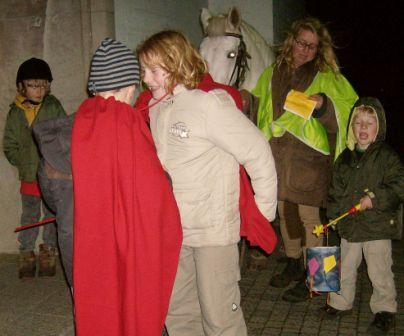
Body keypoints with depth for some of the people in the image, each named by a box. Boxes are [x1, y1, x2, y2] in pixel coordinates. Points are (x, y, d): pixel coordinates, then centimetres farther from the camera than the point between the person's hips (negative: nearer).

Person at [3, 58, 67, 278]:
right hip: (29, 177, 1)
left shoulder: (53, 107, -6)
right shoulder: (15, 113, 0)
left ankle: (48, 252, 27)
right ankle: (26, 254, 24)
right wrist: (23, 164, -2)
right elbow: (9, 145, 7)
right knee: (29, 217, 11)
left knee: (52, 215, 11)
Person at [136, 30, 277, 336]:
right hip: (171, 230, 7)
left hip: (213, 228, -7)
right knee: (177, 311, 19)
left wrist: (265, 210, -8)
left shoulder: (210, 102, -17)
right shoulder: (154, 107, 6)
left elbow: (258, 153, -15)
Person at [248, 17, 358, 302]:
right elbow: (257, 107, 22)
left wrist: (323, 105, -24)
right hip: (277, 154, 5)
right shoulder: (271, 74, 11)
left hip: (308, 154, -5)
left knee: (308, 215, -2)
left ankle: (311, 276, 10)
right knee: (285, 212, 14)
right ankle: (293, 264, 32)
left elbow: (349, 108, -6)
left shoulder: (327, 78, -1)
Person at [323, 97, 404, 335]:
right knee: (345, 268, 16)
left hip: (378, 226, -5)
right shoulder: (345, 158, 8)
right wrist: (333, 215, 9)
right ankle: (341, 303, 34)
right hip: (349, 226, 5)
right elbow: (336, 190, 14)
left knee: (379, 271, 3)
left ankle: (385, 310, 22)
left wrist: (376, 197, -23)